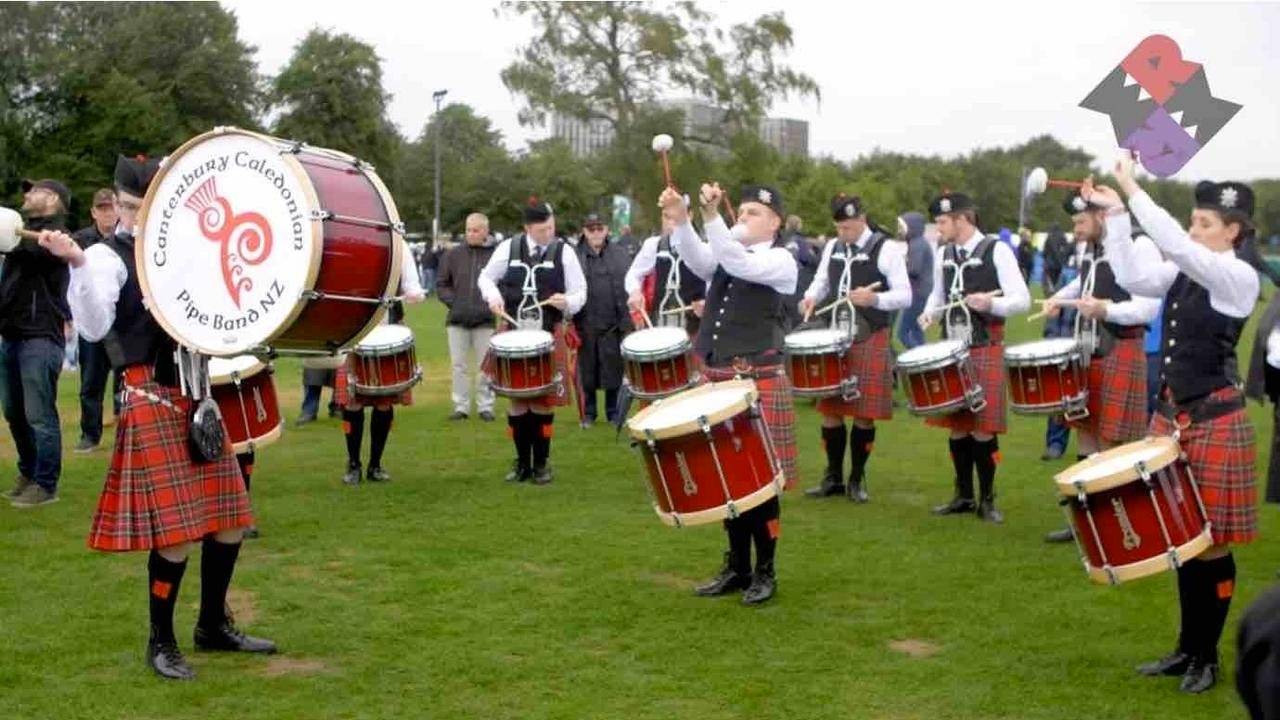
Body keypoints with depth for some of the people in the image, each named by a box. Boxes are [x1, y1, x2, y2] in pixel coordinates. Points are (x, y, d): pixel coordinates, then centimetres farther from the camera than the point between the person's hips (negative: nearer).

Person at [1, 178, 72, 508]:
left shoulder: (55, 234, -6)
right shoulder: (27, 231, 21)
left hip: (39, 337, -9)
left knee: (39, 415, -6)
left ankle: (45, 485, 2)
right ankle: (28, 472, 29)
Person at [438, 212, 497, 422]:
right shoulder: (454, 255, 6)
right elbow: (442, 284, 12)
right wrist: (453, 302, -1)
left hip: (486, 320, -3)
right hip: (457, 319, 3)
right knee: (459, 365, 7)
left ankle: (485, 406, 13)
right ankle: (461, 406, 15)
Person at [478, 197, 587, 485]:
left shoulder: (564, 252, -3)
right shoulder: (508, 248, 0)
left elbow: (580, 293, 0)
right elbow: (486, 277, 11)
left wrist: (567, 302, -21)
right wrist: (493, 296, -9)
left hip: (550, 336, -1)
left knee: (544, 399, 1)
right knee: (517, 398, 5)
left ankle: (541, 462, 15)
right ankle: (522, 461, 19)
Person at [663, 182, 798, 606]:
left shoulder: (781, 261, -4)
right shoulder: (724, 254, 13)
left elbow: (740, 265, -23)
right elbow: (697, 259, -9)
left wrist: (711, 216, -32)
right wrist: (681, 220, -26)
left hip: (759, 382, -6)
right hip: (715, 378, 6)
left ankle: (765, 571, 12)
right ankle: (736, 566, 23)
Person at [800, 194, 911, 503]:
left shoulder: (887, 248, -8)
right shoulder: (832, 247, 9)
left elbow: (905, 296, -11)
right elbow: (821, 281, 18)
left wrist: (874, 299, -29)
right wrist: (810, 298, -4)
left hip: (871, 342, -5)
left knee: (864, 413, 1)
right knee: (830, 409, 7)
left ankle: (857, 479, 15)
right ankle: (833, 477, 19)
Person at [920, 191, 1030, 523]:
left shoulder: (997, 251, -9)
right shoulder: (942, 254, 9)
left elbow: (1022, 300, -12)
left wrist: (991, 303, -30)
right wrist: (929, 313, 3)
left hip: (985, 352, -5)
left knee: (983, 429, -2)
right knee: (956, 425, 10)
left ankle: (987, 499, 12)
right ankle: (963, 495, 22)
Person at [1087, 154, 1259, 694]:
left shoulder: (1239, 278, -13)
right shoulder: (1183, 275, 8)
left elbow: (1177, 248, -26)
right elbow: (1132, 279, -4)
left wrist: (1133, 190, -23)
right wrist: (1115, 215, -9)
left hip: (1214, 421, -7)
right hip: (1172, 414, 7)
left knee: (1211, 539, 3)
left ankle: (1208, 656, 16)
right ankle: (1188, 647, 25)